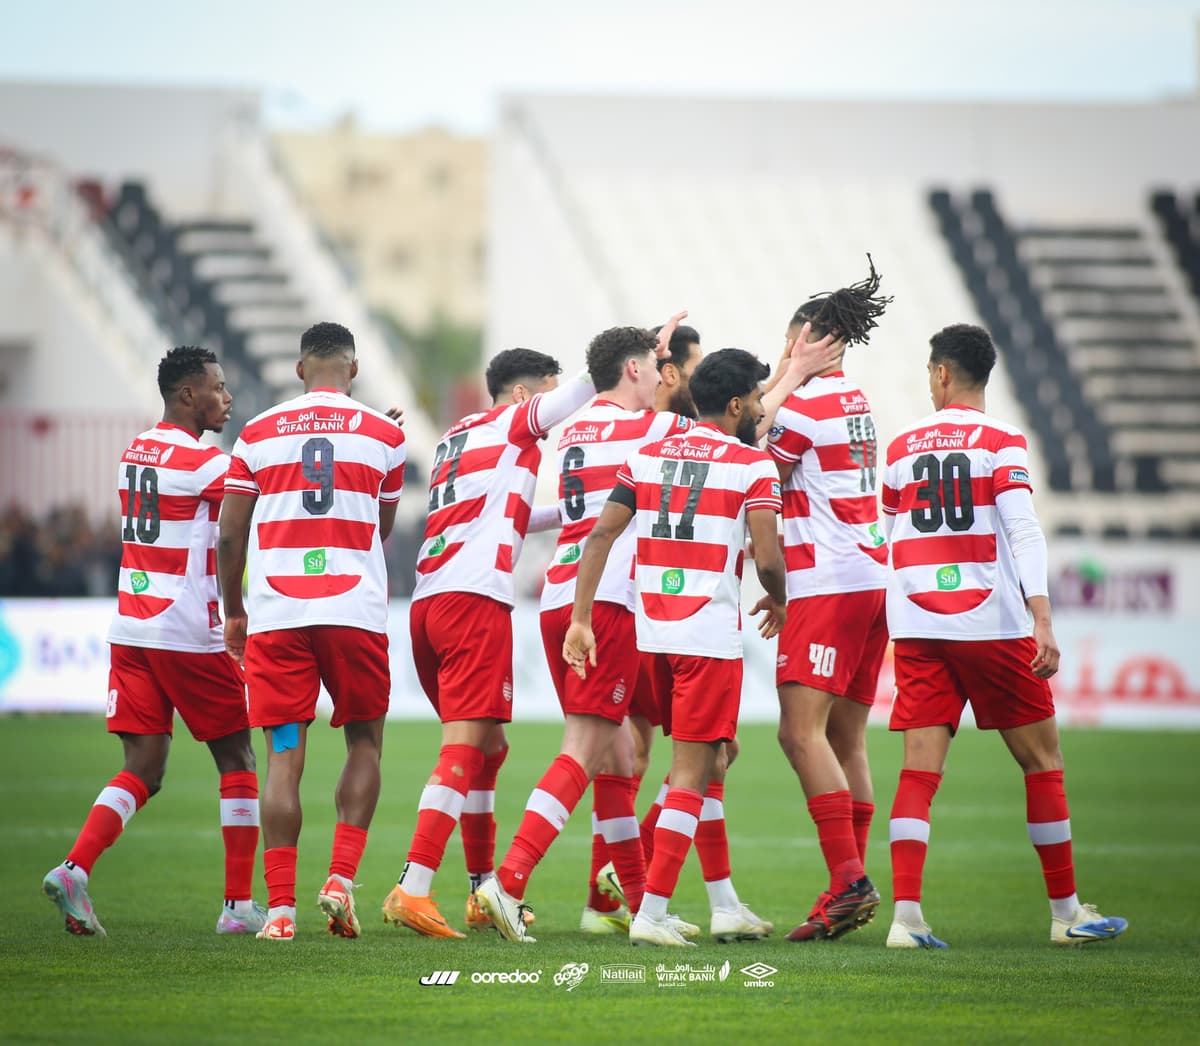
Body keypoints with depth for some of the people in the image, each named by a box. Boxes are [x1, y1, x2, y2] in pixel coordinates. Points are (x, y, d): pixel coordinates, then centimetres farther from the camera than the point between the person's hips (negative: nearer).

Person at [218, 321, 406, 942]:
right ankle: (342, 878, -1)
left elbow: (230, 535, 7)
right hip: (355, 608, -1)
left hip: (276, 612, 1)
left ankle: (280, 906, -4)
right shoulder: (382, 435, 6)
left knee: (284, 756, 2)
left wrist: (234, 611, 20)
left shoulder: (257, 435, 6)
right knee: (364, 744, 14)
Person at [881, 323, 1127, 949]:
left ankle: (906, 915, -13)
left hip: (916, 626, 3)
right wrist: (1042, 620, -18)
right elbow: (1023, 532, -14)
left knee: (921, 767, 0)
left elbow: (885, 543, 19)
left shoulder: (901, 448, 11)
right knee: (1041, 759, 9)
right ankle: (1066, 912, 13)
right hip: (990, 621, -3)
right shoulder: (999, 442, -2)